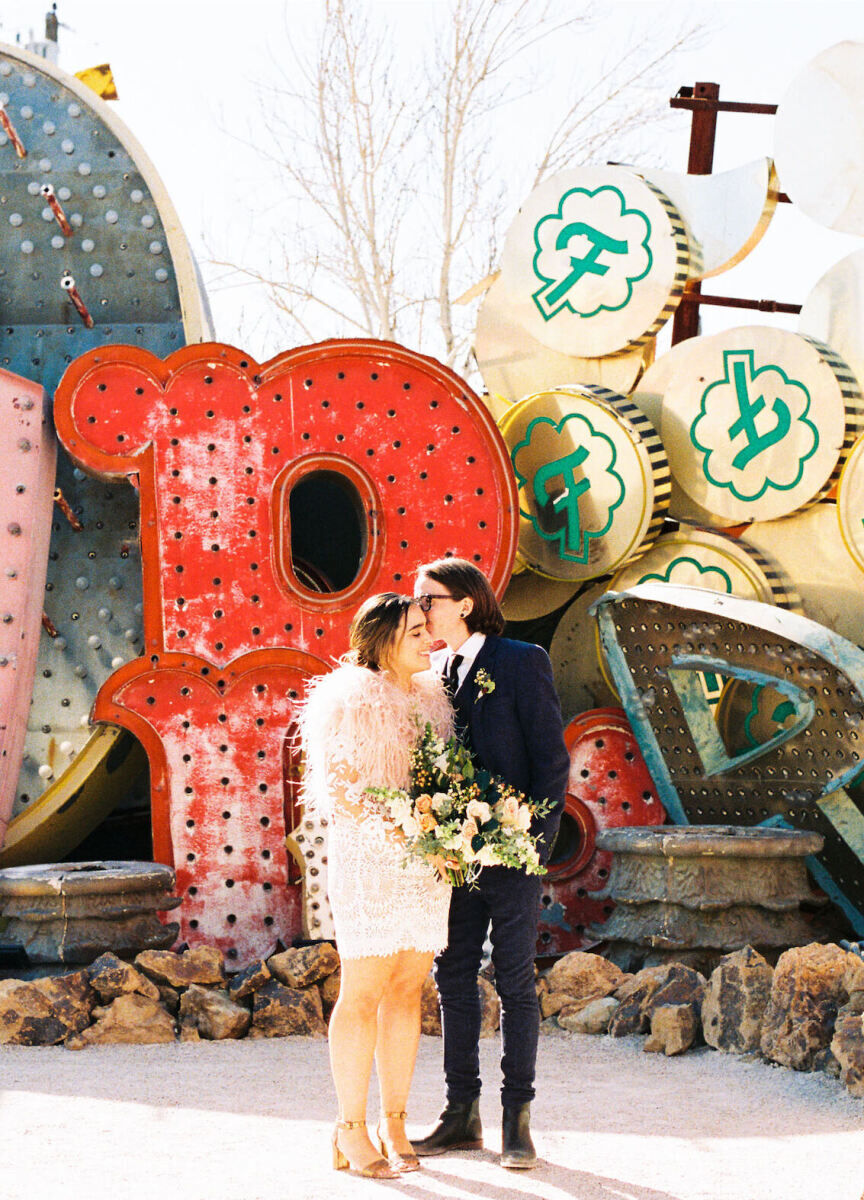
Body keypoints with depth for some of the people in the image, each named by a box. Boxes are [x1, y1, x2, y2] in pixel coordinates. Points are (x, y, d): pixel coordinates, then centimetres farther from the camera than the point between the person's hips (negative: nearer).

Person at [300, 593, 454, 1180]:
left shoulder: (432, 696, 14)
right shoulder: (350, 698, -7)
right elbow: (340, 789, -13)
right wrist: (405, 839, -19)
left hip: (428, 863, 7)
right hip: (368, 860, -7)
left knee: (407, 989, 8)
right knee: (364, 991, -4)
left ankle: (395, 1125, 15)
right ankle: (351, 1133, 3)